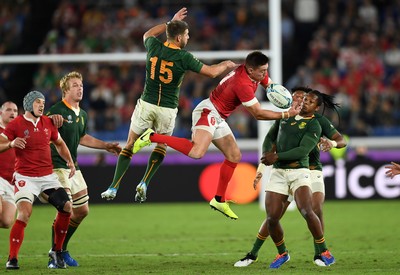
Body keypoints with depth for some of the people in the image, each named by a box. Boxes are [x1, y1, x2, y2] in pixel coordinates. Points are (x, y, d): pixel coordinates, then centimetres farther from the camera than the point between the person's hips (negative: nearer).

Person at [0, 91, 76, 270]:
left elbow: (59, 143, 25)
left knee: (66, 207, -2)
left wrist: (69, 161, 11)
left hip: (48, 176, 6)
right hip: (25, 178, -6)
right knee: (24, 214, -22)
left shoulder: (47, 123, 10)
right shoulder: (16, 124, -6)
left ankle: (56, 251, 16)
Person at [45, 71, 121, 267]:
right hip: (57, 168, -9)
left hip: (73, 167, 9)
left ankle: (62, 250, 26)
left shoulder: (82, 115, 12)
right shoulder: (56, 111, -14)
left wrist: (106, 146, 28)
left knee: (82, 211, 12)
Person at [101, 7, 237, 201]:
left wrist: (171, 22, 27)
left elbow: (148, 34, 23)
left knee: (130, 145, 12)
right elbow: (211, 72, -7)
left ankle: (113, 188, 4)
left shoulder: (154, 47, -4)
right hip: (167, 109, -2)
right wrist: (226, 65, 14)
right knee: (162, 146, 21)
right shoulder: (184, 57, -14)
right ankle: (144, 183, 3)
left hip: (146, 104, 2)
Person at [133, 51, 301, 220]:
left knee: (234, 156, 12)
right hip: (208, 112, -11)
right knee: (197, 152, -32)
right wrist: (286, 115, -16)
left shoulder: (258, 73, 0)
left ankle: (219, 200, 20)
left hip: (218, 118, 11)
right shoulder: (243, 84, -27)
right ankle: (152, 137, -21)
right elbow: (258, 114, -22)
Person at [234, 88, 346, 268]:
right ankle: (253, 254, 11)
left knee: (316, 209, -22)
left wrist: (332, 143, -28)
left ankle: (318, 254, -5)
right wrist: (261, 170, -1)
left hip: (312, 171, -1)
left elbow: (342, 141, -5)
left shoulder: (318, 120, -2)